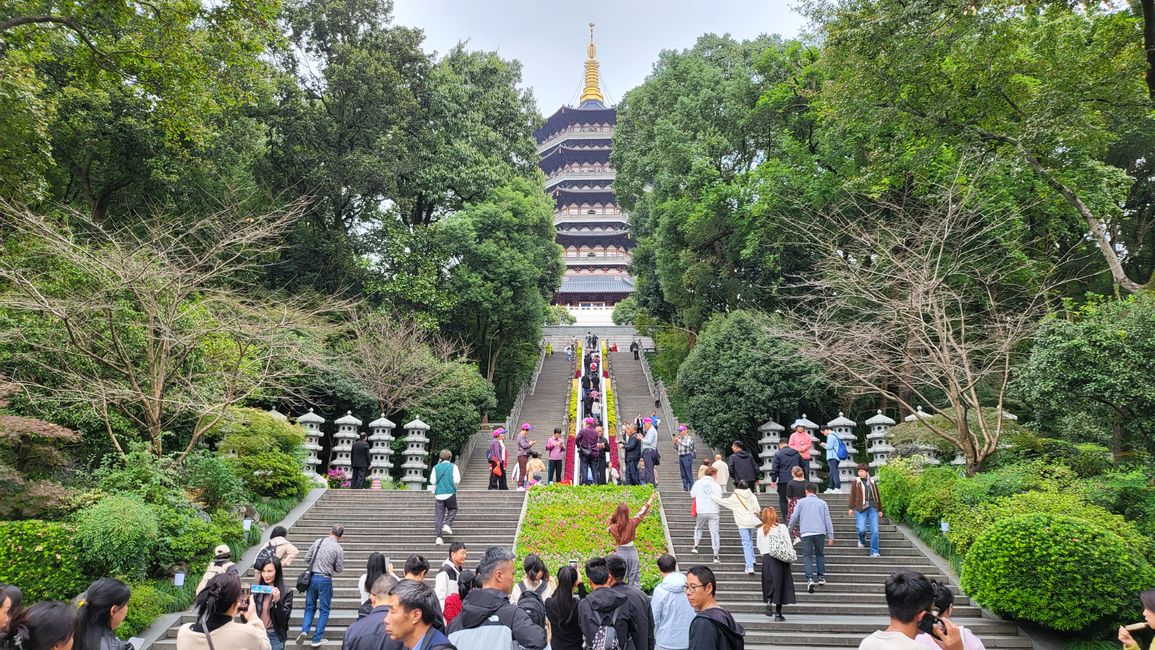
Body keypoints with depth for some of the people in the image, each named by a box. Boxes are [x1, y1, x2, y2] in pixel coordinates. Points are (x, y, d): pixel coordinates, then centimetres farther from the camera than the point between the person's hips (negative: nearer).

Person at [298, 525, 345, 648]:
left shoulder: (318, 542, 2)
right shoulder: (338, 548, -9)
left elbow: (307, 558, 8)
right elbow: (339, 569, -4)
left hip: (312, 577, 4)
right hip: (325, 579, -4)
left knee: (310, 606, 18)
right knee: (324, 610, 9)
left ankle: (304, 630, -1)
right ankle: (317, 639, 9)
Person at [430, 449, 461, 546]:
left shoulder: (436, 467, 4)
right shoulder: (453, 467, -2)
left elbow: (432, 481, 1)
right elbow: (457, 481, -5)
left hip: (439, 494, 2)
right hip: (450, 493, -2)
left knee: (438, 516, 4)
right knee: (452, 509, 21)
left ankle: (438, 537, -1)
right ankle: (447, 525, 0)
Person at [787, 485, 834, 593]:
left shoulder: (801, 502, 8)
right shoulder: (822, 503, 13)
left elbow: (794, 517, 5)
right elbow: (828, 520, 10)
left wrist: (789, 528, 19)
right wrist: (831, 536, 11)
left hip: (806, 533, -2)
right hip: (820, 532, 2)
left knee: (807, 556, -1)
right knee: (820, 554, 20)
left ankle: (810, 578, -16)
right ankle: (821, 576, 15)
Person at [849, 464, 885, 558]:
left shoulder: (873, 483, 12)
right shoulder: (856, 483, 5)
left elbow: (878, 496, 18)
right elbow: (852, 496, 1)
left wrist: (880, 510, 18)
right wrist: (851, 508, -8)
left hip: (873, 509, 2)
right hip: (861, 509, -2)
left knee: (875, 531, -4)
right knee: (861, 529, -14)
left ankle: (874, 552, 5)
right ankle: (862, 540, 22)